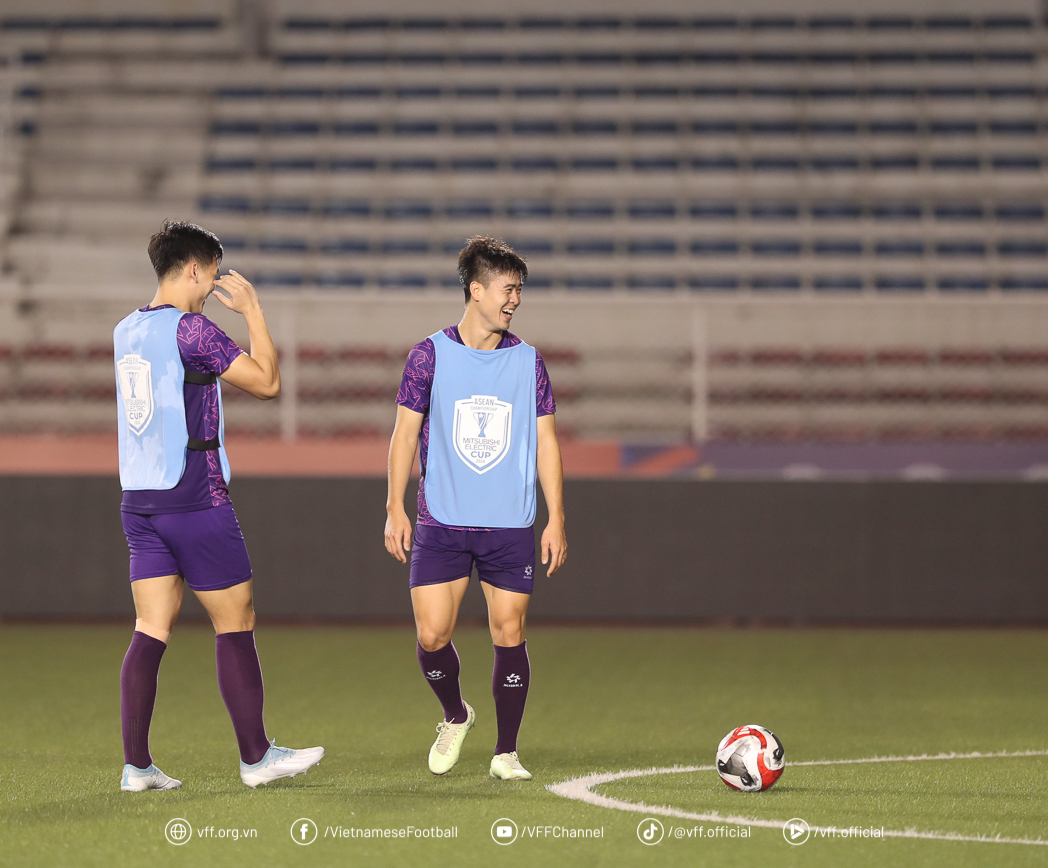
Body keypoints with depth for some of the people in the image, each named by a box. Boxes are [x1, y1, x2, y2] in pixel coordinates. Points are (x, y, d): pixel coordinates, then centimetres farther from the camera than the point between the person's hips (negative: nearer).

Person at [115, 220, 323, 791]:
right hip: (194, 498, -8)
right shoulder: (190, 329, -13)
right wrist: (252, 311, 0)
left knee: (151, 630, 5)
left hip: (139, 501, 8)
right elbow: (266, 382, -9)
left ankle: (136, 765, -1)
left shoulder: (126, 331, 12)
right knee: (236, 623, 3)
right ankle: (256, 757, 7)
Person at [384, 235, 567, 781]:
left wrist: (556, 519, 3)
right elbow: (405, 432, 4)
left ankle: (506, 753, 10)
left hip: (511, 526, 1)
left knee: (509, 635, -2)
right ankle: (455, 716, 24)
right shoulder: (430, 355, 1)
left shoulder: (528, 362, 7)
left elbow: (545, 442, 8)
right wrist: (395, 508, -3)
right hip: (441, 523, -1)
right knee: (431, 637, -5)